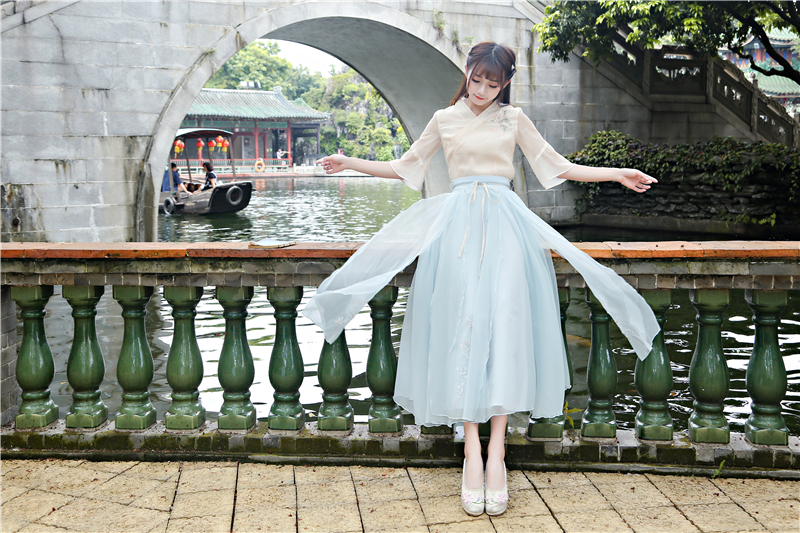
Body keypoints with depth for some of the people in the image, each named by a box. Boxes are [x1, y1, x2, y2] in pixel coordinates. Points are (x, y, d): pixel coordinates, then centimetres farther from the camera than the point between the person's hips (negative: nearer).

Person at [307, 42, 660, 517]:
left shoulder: (513, 119, 14)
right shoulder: (445, 120, 15)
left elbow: (557, 167, 16)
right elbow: (406, 168, 22)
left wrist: (617, 174, 10)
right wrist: (351, 164, 14)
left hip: (505, 224, 0)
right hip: (459, 224, 0)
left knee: (505, 325, -14)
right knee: (463, 324, -13)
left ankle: (496, 453, -16)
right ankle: (472, 453, -14)